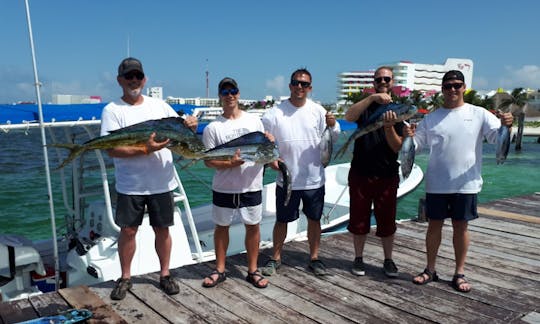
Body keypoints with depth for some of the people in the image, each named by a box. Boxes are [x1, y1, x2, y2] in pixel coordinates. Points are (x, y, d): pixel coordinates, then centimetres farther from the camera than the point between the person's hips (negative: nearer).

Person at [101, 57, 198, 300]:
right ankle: (125, 277, 26)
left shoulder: (159, 105, 7)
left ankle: (165, 274, 27)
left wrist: (191, 126, -16)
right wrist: (146, 150, -26)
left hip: (162, 183, 2)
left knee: (162, 229, 11)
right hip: (130, 186, -2)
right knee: (128, 231, 7)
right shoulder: (112, 110, -4)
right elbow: (112, 150, -14)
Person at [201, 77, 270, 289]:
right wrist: (230, 163, -22)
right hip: (224, 188, -1)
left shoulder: (254, 120, 4)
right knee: (222, 226, 11)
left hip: (251, 187, 2)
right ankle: (220, 270, 26)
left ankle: (253, 271, 22)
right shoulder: (213, 128, -4)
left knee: (253, 226, 8)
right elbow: (208, 160, -6)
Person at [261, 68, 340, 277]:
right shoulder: (275, 113, -4)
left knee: (314, 219, 12)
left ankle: (314, 258, 28)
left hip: (314, 179, 2)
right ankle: (276, 258, 26)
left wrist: (333, 126, -20)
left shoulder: (318, 111, 0)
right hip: (286, 179, -1)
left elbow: (332, 139, 2)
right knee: (282, 220, 9)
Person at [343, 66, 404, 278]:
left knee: (387, 220, 9)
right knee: (359, 219, 7)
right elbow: (349, 116, -21)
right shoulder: (366, 105, 4)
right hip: (360, 173, 0)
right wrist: (372, 98, -29)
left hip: (387, 175, 0)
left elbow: (397, 147, -5)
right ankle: (358, 258, 23)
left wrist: (389, 127, -23)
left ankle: (388, 260, 25)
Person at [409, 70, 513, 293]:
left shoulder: (479, 114, 0)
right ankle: (430, 270, 24)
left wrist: (506, 126, -27)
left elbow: (498, 137, -6)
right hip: (436, 184, 1)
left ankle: (459, 274, 21)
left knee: (461, 226, 8)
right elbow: (416, 144, 5)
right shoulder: (431, 118, 4)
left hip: (466, 183, -1)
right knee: (434, 225, 9)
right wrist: (409, 137, -17)